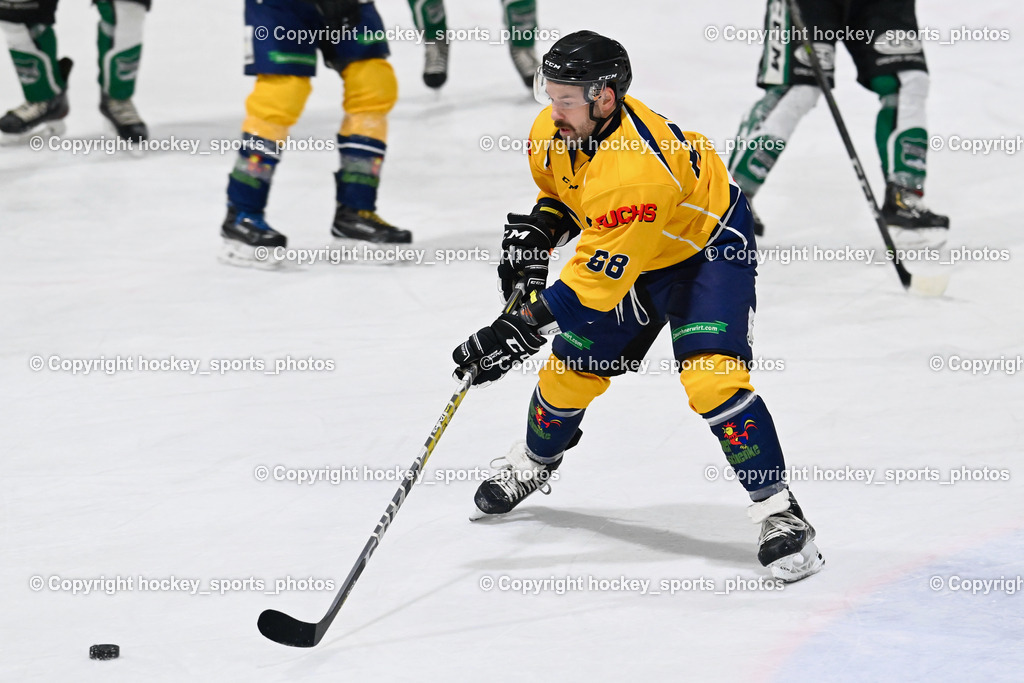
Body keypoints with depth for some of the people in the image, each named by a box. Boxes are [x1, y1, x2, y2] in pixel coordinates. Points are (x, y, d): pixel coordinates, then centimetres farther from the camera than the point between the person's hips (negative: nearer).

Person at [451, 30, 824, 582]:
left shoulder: (636, 170, -41)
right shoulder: (554, 132, -15)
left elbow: (598, 278, -38)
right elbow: (561, 190, 10)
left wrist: (523, 327, -39)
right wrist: (537, 233, -10)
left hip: (707, 244, -8)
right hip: (627, 253, 8)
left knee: (710, 375, -25)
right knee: (571, 368, 9)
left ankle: (779, 514, -17)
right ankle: (532, 466, 38)